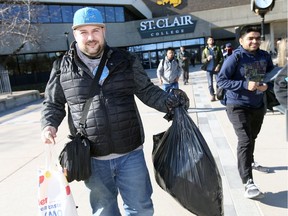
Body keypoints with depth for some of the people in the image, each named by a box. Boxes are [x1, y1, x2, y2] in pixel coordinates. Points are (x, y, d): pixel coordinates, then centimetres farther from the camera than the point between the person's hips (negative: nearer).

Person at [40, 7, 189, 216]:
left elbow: (147, 91, 5)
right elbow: (53, 104, 10)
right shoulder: (63, 68, -1)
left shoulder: (125, 60, -1)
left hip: (130, 154, 0)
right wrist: (49, 125, -9)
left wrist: (169, 101, -12)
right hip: (93, 159, 1)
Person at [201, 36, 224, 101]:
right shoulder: (205, 50, 7)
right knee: (210, 84, 0)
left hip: (217, 68, 0)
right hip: (209, 69, 1)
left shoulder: (217, 48, 5)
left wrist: (219, 65, -13)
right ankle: (212, 95, 9)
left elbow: (222, 58, 1)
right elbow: (202, 60, 3)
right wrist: (207, 59, -18)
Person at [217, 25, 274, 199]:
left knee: (252, 138, 24)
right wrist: (245, 85, -28)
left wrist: (267, 85, -10)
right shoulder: (235, 58, -16)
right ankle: (248, 183, -15)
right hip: (238, 106, -6)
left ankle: (250, 161, 51)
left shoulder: (265, 56, 1)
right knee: (245, 141, -16)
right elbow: (221, 80, -19)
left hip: (258, 105, 6)